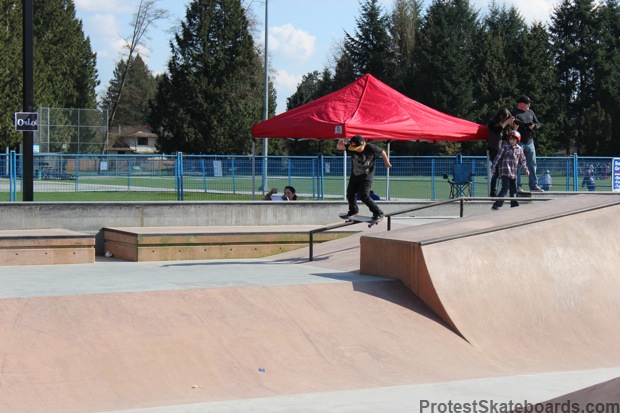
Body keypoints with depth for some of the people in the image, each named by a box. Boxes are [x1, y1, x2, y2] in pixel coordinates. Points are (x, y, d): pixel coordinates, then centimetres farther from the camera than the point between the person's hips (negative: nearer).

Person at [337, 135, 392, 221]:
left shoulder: (371, 148, -21)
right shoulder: (351, 147, -14)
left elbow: (383, 153, -5)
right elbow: (339, 147, -21)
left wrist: (386, 163, 10)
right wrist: (340, 144, -45)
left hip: (366, 176, -5)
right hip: (354, 175, 5)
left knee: (364, 196, -18)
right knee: (350, 194, 12)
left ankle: (378, 213, -8)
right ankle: (353, 210, 40)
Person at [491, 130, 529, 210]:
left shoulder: (519, 149, 11)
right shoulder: (505, 147, -2)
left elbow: (522, 160, 18)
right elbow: (498, 157, -1)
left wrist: (526, 169, 9)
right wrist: (493, 167, -3)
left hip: (513, 173, 6)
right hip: (505, 172, -5)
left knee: (513, 190, 10)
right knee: (505, 188, -14)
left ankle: (514, 205, 20)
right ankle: (496, 205, -16)